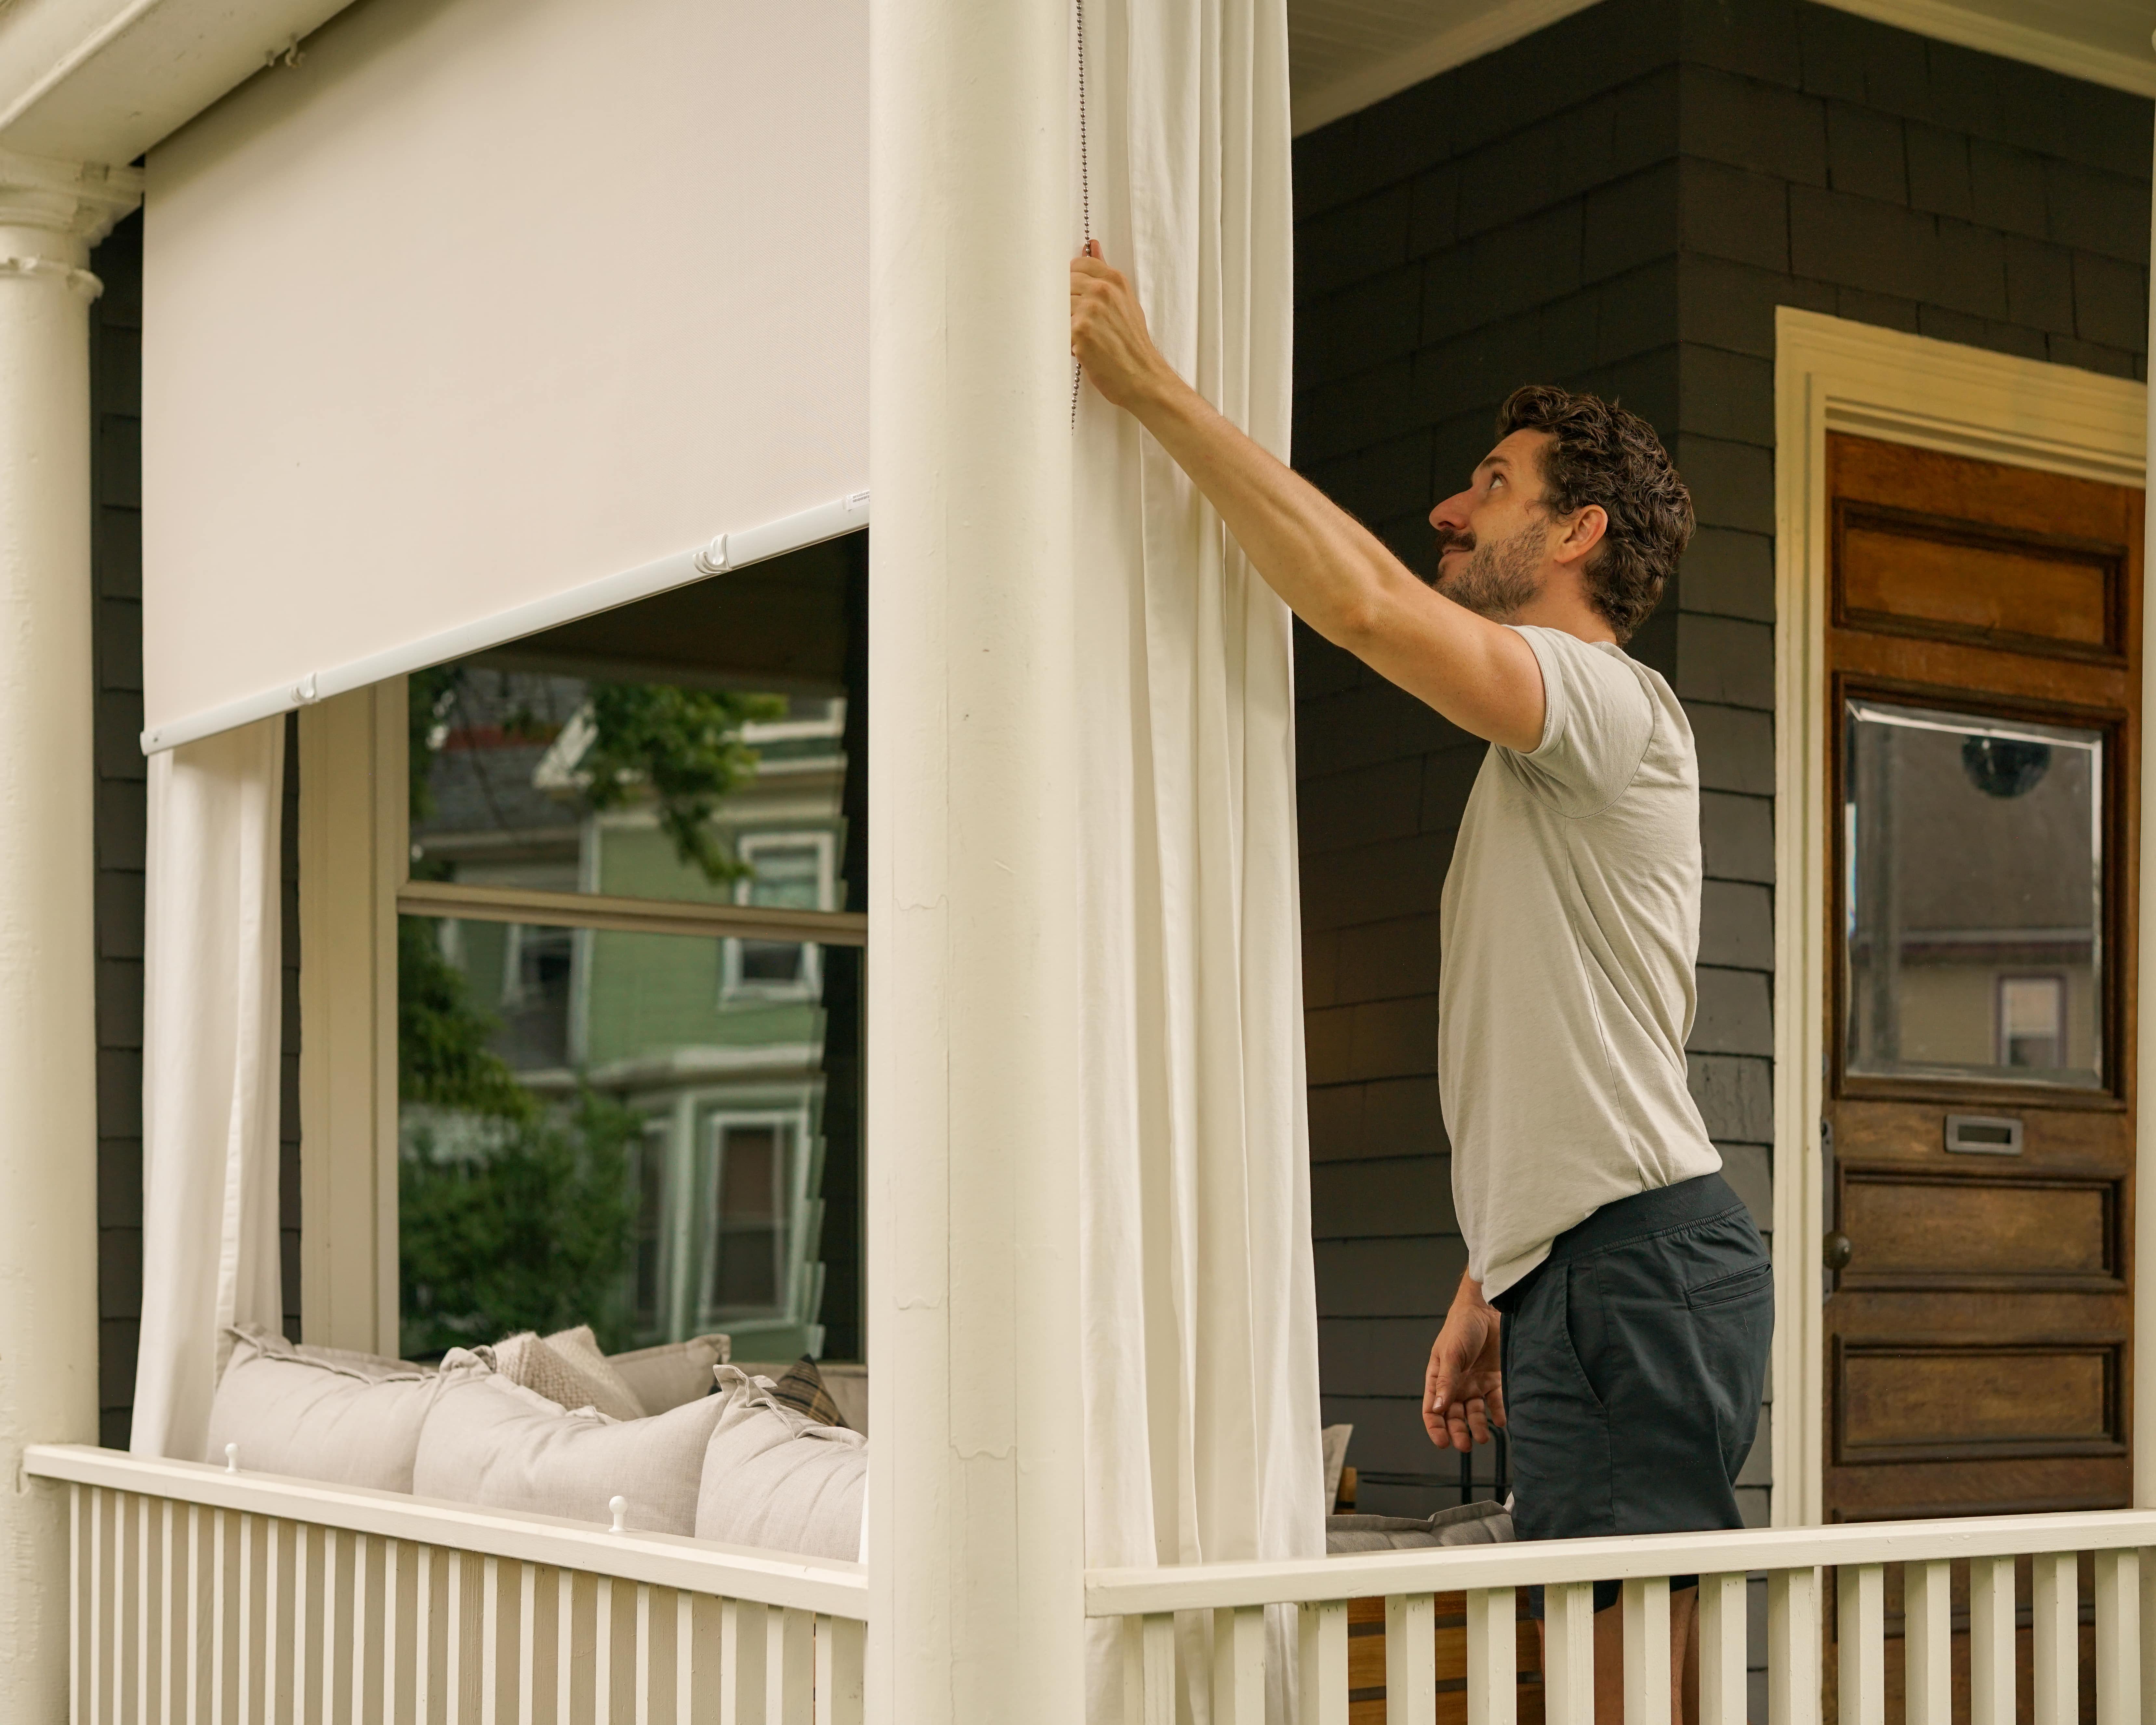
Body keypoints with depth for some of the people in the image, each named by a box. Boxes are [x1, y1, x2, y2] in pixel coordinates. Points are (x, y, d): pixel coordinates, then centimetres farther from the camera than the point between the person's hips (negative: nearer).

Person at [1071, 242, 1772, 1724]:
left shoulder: (1610, 700, -6)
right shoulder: (1542, 760, 26)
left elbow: (1364, 600, -23)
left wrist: (1155, 389, -19)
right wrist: (1487, 1291, 24)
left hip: (1644, 1258, -10)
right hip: (1577, 1269, 10)